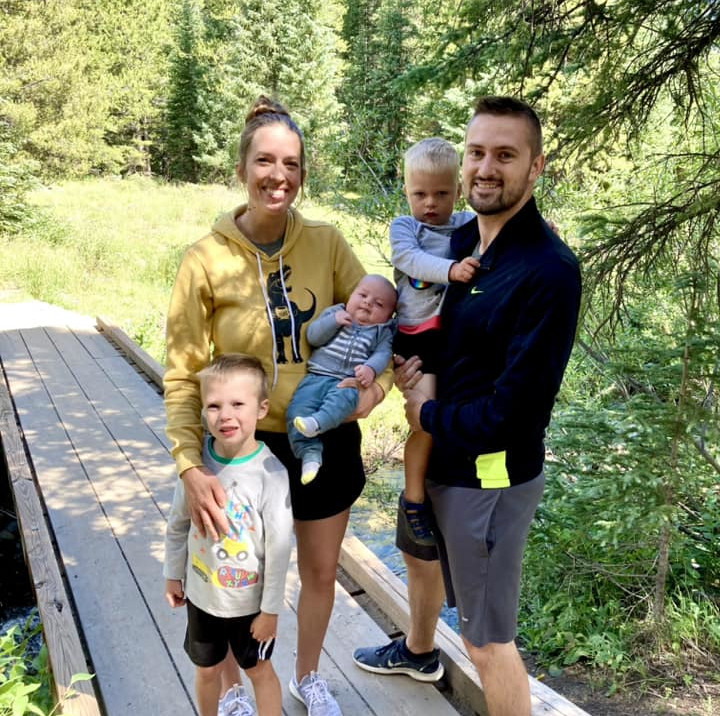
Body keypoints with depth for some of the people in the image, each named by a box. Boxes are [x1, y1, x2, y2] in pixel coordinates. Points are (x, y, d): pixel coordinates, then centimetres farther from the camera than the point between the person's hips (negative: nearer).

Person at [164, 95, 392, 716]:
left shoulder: (325, 243, -8)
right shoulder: (206, 260, -14)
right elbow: (183, 374, -11)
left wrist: (378, 378, -23)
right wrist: (191, 466, -21)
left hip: (325, 439, 2)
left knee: (321, 571, 20)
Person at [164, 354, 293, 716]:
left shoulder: (270, 471, -26)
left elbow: (279, 546, -18)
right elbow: (178, 523, 1)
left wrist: (271, 608, -11)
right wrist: (173, 574, 9)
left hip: (250, 600, -3)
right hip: (202, 594, 3)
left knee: (259, 670, 21)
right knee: (206, 670, 25)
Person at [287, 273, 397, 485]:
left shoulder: (382, 332, 17)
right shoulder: (335, 313, 19)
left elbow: (383, 355, 0)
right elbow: (313, 337, 8)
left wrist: (371, 368, -21)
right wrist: (333, 321, -5)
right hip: (317, 376, 2)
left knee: (344, 397, -38)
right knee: (297, 409, -23)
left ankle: (317, 423, -55)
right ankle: (310, 452, -26)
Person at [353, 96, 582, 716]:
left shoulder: (550, 269, -25)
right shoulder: (459, 239, 0)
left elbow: (516, 410, -26)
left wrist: (428, 414, -12)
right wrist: (405, 360, -7)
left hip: (491, 474, -9)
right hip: (435, 454, 9)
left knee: (488, 640, 4)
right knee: (420, 557, 32)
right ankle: (419, 653, 62)